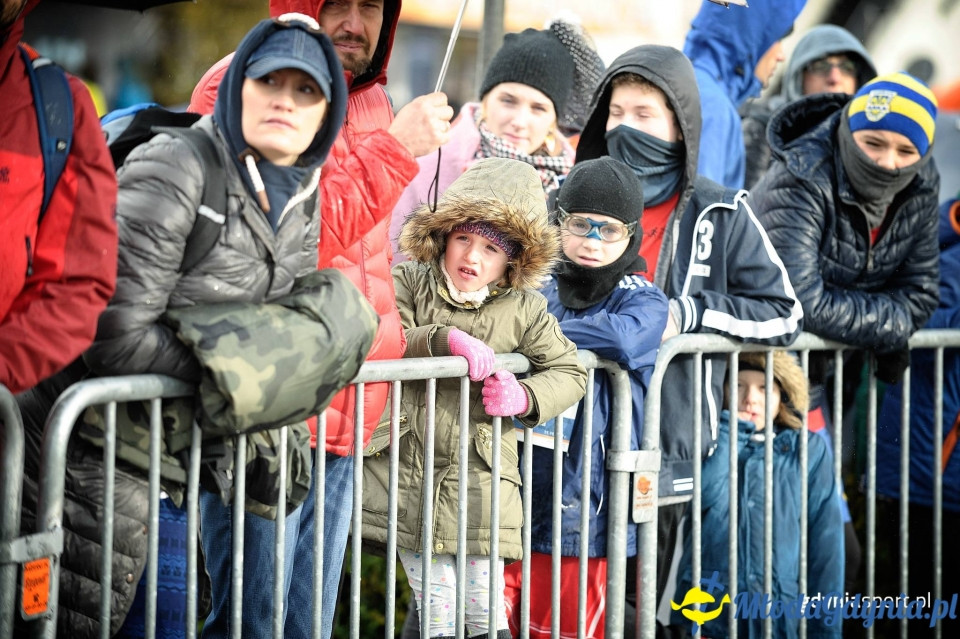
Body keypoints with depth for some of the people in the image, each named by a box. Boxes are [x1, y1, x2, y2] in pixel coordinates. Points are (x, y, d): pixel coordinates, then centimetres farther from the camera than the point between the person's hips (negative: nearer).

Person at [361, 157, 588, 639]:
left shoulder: (524, 309, 2)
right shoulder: (409, 282, -1)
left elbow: (570, 372, 6)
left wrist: (525, 396, -13)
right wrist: (445, 339, -26)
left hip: (481, 486, 1)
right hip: (407, 478, -1)